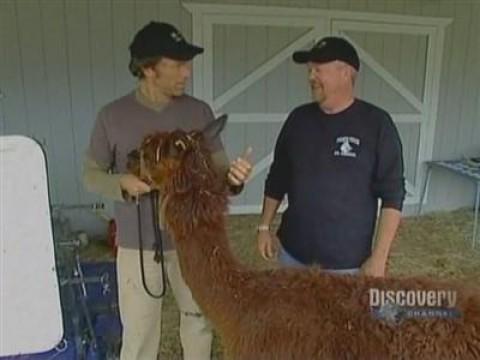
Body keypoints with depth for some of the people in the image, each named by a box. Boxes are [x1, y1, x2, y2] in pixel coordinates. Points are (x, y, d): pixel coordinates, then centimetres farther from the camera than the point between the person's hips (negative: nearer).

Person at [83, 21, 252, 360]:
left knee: (200, 320, 20)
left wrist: (232, 178, -28)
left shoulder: (199, 112, -6)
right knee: (139, 331, 12)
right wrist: (122, 183, -21)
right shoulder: (112, 116, -10)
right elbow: (92, 174, 0)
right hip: (138, 245, -2)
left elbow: (217, 169, -4)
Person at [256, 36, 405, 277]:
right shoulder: (299, 118, 1)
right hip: (293, 252, 4)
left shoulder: (376, 123, -11)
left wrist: (379, 257, -14)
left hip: (347, 262, -4)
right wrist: (264, 226, 8)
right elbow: (277, 178, 10)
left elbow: (392, 196, -11)